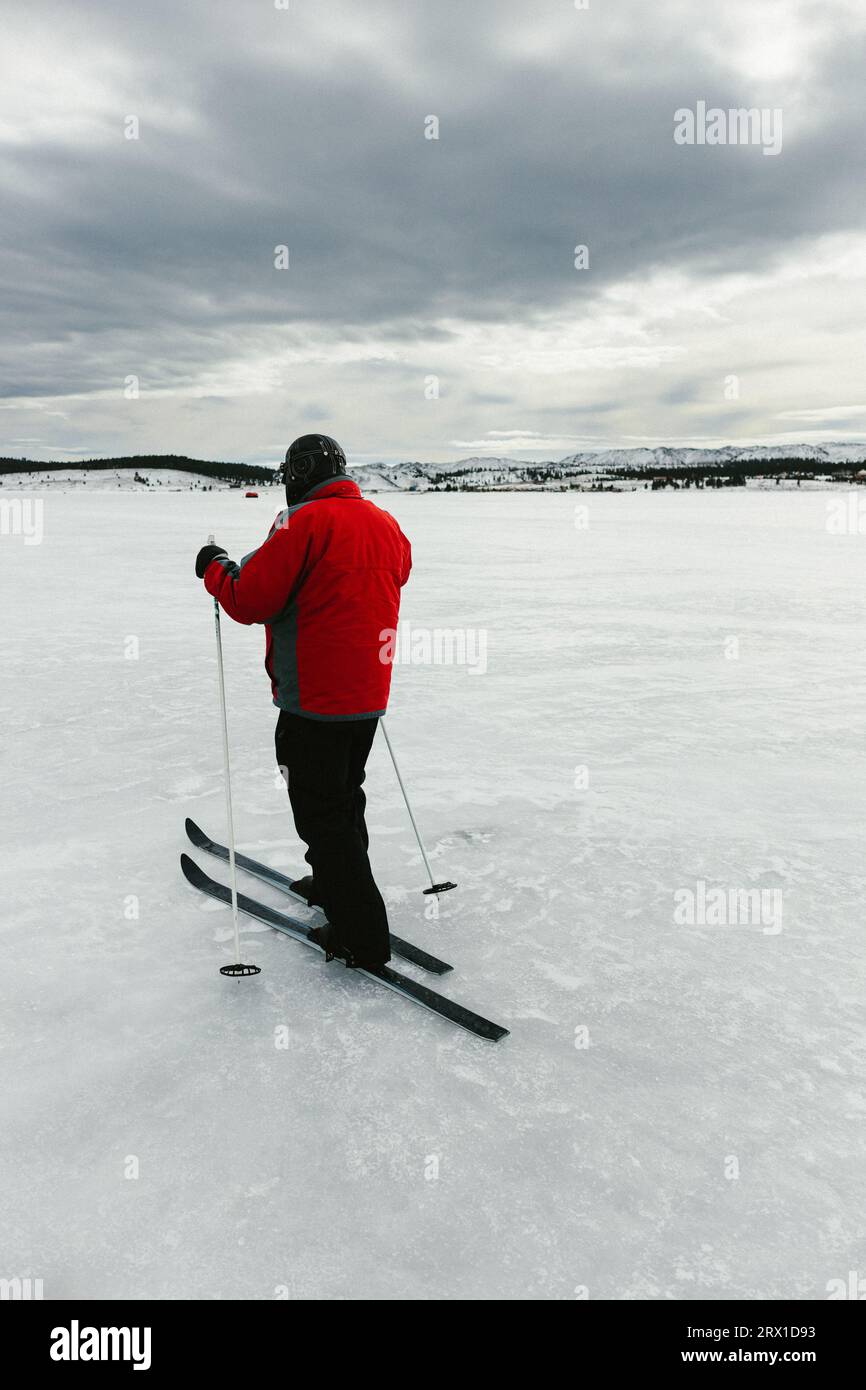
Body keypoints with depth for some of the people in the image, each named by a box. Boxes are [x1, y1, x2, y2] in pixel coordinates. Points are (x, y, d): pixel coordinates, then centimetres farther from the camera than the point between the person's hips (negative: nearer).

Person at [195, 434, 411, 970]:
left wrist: (216, 567, 3)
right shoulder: (386, 523, 7)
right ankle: (336, 883, 43)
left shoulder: (305, 523, -16)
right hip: (369, 698, 8)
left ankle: (362, 937, 5)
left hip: (314, 700, -8)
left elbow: (248, 601, -17)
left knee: (321, 813, 2)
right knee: (345, 795, 25)